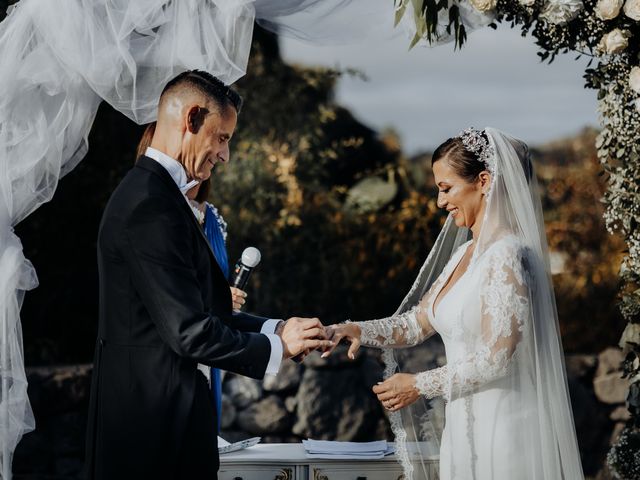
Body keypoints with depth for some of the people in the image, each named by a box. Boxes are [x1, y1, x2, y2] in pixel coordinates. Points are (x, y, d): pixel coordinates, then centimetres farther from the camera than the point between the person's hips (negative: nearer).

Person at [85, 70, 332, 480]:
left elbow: (198, 309, 16)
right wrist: (278, 347, -8)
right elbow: (190, 331, -21)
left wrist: (276, 329, 7)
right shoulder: (152, 204, -18)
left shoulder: (147, 192, 15)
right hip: (157, 420, -10)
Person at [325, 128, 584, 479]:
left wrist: (419, 384, -11)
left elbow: (495, 357, -20)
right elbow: (418, 322, 14)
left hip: (499, 428, -8)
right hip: (464, 425, 8)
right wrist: (359, 331, -2)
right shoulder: (465, 252, 11)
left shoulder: (507, 255, -16)